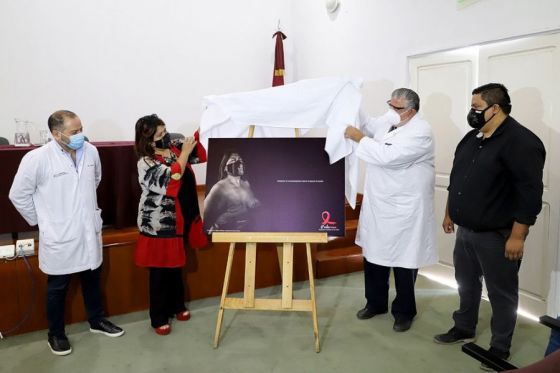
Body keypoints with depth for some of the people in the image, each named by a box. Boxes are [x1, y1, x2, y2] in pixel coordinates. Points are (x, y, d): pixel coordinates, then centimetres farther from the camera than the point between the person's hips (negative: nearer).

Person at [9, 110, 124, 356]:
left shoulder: (91, 151, -4)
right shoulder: (36, 159, -19)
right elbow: (18, 195, -7)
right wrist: (41, 220, 0)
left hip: (89, 232, 4)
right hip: (59, 237, -4)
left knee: (92, 281, 20)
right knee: (57, 288, 14)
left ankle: (96, 321, 41)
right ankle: (56, 334, 33)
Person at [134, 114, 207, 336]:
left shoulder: (174, 149, 3)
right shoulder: (146, 163, -18)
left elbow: (200, 155, 8)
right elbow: (171, 179, -30)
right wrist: (184, 153, -25)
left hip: (180, 220, 7)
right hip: (159, 225, -7)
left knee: (176, 266, 21)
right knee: (160, 271, 5)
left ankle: (177, 305, 38)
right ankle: (158, 318, 19)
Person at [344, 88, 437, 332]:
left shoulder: (420, 132, -18)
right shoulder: (387, 121, 6)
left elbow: (388, 156, -28)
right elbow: (365, 124, 23)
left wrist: (359, 138, -19)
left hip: (404, 210, -7)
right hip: (378, 205, 7)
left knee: (403, 261, 6)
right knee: (374, 255, 16)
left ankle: (404, 311, 25)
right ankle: (376, 303, 34)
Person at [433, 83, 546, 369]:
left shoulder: (521, 142, -17)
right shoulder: (471, 138, 9)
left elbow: (530, 193, -21)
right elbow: (456, 179, 17)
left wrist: (517, 236, -22)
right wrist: (449, 213, 19)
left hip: (496, 235, -7)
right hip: (465, 230, 8)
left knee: (501, 293, 8)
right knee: (466, 283, 20)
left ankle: (500, 349, 23)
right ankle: (464, 329, 39)